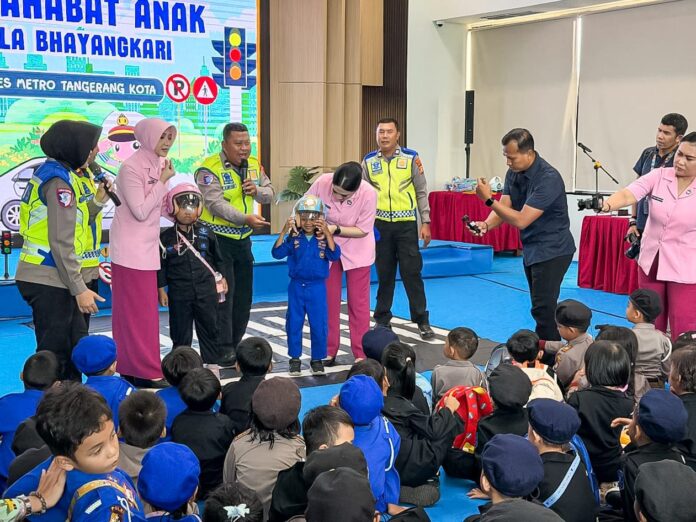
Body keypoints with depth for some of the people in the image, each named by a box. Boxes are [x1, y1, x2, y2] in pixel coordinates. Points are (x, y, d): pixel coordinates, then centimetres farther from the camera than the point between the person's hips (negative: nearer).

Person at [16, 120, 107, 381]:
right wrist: (79, 289, -22)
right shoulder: (59, 180, -18)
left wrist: (97, 202, 5)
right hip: (49, 281, -10)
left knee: (75, 347, 17)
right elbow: (61, 241, -22)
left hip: (58, 280, 10)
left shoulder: (68, 175, 12)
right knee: (54, 353, -3)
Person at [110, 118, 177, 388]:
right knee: (137, 311, -3)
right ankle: (145, 371, 3)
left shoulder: (157, 164, 9)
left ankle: (133, 368, 20)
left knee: (144, 310, 11)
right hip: (130, 249, -8)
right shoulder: (131, 168, -15)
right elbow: (140, 211, -19)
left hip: (147, 248, 8)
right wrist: (163, 181, -16)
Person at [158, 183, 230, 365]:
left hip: (206, 290, 2)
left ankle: (213, 357, 24)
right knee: (180, 329, 7)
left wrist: (221, 278, 11)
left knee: (209, 325, 11)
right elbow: (161, 266, 0)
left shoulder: (205, 233, 1)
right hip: (179, 293, -1)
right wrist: (161, 289, -1)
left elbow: (217, 258, 12)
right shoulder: (166, 238, -4)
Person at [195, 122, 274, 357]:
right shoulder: (209, 169, -16)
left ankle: (235, 344, 25)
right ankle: (224, 349, 1)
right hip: (217, 238, -7)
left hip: (243, 238, 7)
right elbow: (216, 204, -27)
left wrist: (257, 190, -11)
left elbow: (269, 193, 13)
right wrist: (246, 219, -37)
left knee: (243, 294, 13)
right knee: (223, 293, -8)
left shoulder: (254, 165, 6)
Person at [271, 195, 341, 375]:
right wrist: (284, 231, -22)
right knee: (294, 323, 8)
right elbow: (277, 253, -12)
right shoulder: (294, 238, -4)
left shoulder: (324, 238, -4)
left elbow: (334, 255, -18)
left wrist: (327, 232, -25)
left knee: (319, 325, 3)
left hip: (317, 287, -1)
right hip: (297, 286, 1)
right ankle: (295, 358, 22)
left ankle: (317, 359, 18)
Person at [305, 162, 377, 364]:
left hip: (356, 250, -2)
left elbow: (362, 230, -18)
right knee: (329, 300, 8)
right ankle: (329, 351, 19)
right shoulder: (322, 182, -25)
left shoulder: (368, 194, -28)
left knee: (358, 302, 5)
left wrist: (335, 229, -30)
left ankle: (361, 353, 15)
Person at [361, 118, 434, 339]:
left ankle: (422, 321, 8)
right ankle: (382, 319, 22)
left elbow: (421, 192, 3)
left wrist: (426, 223, -2)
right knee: (384, 274, 9)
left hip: (406, 223, -2)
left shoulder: (411, 158, 0)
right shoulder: (369, 161, 5)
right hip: (380, 224, 2)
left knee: (412, 273, -1)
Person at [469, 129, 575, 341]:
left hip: (552, 250, -9)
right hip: (531, 248, 9)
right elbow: (503, 208, 0)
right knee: (542, 306, 15)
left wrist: (488, 199, -27)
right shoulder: (514, 172, 1)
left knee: (543, 308, -10)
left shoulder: (548, 178, -25)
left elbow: (521, 220, -28)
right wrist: (486, 224, -21)